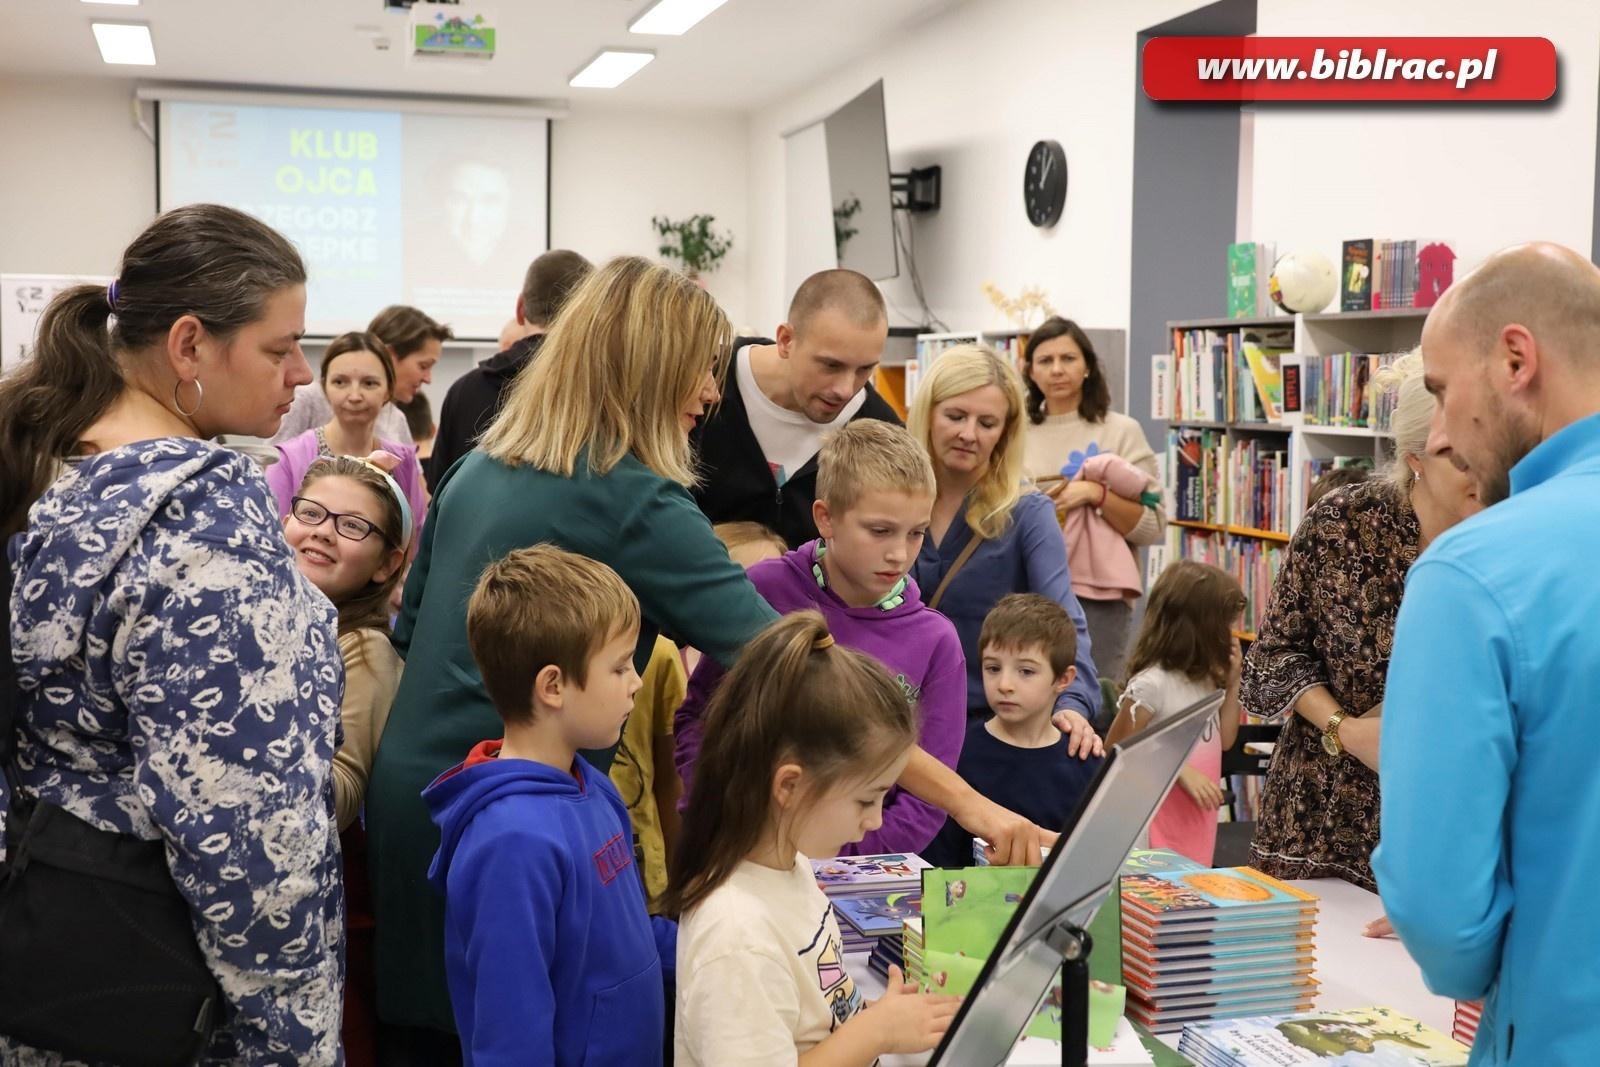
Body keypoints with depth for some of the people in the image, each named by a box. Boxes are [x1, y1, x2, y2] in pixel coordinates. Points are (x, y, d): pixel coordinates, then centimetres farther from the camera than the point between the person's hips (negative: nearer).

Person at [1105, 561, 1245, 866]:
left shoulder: (1206, 678, 8)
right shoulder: (1151, 684, -18)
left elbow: (1225, 740, 14)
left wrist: (1232, 683, 4)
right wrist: (1181, 771, -20)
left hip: (1199, 820, 8)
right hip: (1162, 821, -8)